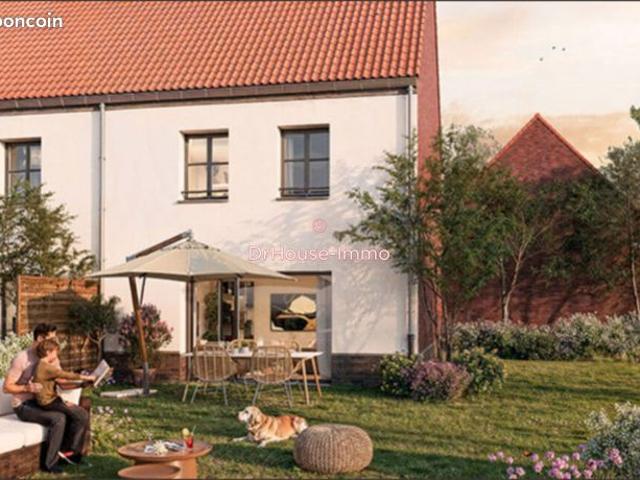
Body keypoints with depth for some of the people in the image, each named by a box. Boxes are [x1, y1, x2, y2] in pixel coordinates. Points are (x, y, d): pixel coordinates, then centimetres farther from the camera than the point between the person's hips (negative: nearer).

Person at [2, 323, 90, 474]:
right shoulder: (22, 358, -15)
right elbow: (6, 387, -14)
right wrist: (27, 388, -29)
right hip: (24, 405, -7)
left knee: (82, 415, -10)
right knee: (58, 418, -32)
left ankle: (66, 452, 6)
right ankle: (49, 463, -16)